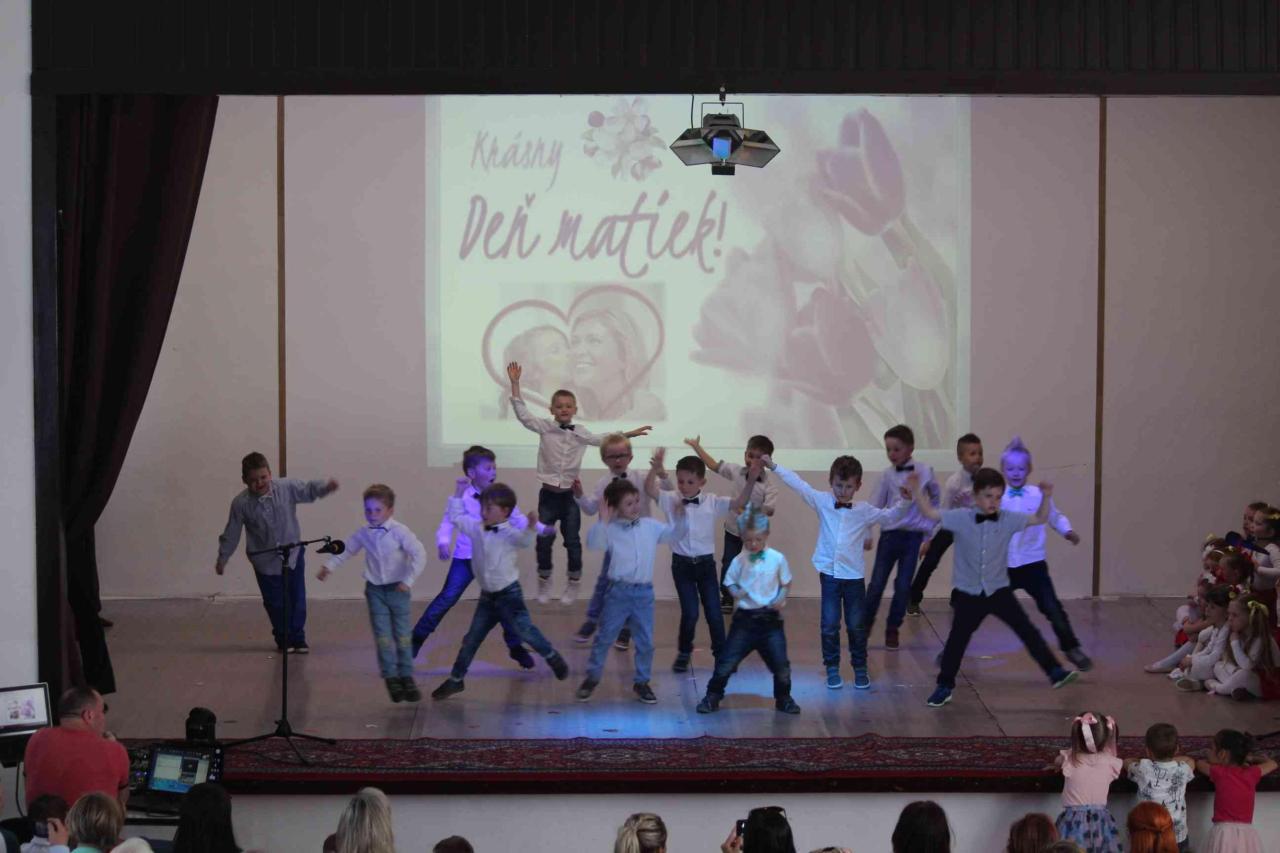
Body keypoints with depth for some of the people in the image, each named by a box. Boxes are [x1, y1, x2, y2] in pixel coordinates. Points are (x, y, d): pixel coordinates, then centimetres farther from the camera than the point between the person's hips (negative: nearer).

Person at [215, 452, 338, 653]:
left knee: (297, 600, 4)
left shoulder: (287, 488, -12)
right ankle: (283, 640, 24)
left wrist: (325, 487, -28)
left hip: (293, 555, 1)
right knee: (275, 604, 7)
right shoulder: (241, 503, -13)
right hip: (265, 562, -1)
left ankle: (297, 639, 18)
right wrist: (222, 558, 3)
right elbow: (231, 534, -4)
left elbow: (308, 489, -7)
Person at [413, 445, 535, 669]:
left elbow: (518, 520, -1)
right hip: (466, 558, -2)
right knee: (447, 598, -5)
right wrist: (443, 543, -32)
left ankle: (515, 646, 18)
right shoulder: (461, 498, -12)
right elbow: (448, 522, -14)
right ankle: (417, 638, 7)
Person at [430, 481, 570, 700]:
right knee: (471, 639, 10)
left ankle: (554, 659, 16)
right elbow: (456, 517, 17)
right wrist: (459, 493, 12)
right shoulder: (476, 528, 3)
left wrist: (531, 527, -57)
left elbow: (523, 540, -37)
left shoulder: (509, 533, -16)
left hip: (508, 593, -6)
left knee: (526, 631, -8)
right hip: (487, 595, 6)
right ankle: (455, 679, 18)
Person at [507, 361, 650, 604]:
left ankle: (573, 585, 16)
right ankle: (544, 584, 17)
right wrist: (515, 384, -18)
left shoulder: (580, 432, 4)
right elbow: (523, 415, -12)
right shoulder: (545, 427, -4)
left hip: (570, 494, 1)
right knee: (544, 541, 1)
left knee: (572, 541, 4)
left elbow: (602, 440, 12)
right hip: (549, 493, -1)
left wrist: (629, 434, 7)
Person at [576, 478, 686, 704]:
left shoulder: (651, 527, 4)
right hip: (618, 591, -3)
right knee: (605, 637, 6)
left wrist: (678, 520, -9)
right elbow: (593, 544, -22)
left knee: (645, 641, 8)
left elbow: (674, 535, 9)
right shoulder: (611, 529, -8)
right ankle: (592, 678, 20)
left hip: (644, 592, 3)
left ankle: (641, 682, 23)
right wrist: (602, 522, -32)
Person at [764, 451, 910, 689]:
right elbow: (798, 484, 2)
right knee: (829, 625, 2)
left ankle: (860, 669, 20)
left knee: (857, 626, 6)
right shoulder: (822, 502, 0)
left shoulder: (864, 511, 0)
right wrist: (774, 467, 0)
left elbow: (890, 517, 4)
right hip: (829, 573, 0)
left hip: (854, 575, 0)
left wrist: (905, 500, -12)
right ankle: (832, 669, 14)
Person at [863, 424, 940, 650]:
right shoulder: (888, 475, -1)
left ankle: (892, 629, 16)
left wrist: (930, 526, 7)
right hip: (890, 534, 0)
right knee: (877, 583, 0)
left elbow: (935, 499, 10)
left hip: (913, 536, 0)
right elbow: (875, 505, -1)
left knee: (904, 586, 2)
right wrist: (866, 533, -8)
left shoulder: (925, 472, -3)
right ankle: (865, 623, 18)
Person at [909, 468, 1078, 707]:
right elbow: (930, 513, -8)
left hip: (999, 590, 1)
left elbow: (1039, 518, 3)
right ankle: (945, 686, 17)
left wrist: (1045, 498, -12)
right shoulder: (961, 519, -9)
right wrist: (917, 490, -19)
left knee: (1027, 630, -3)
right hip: (968, 594, -1)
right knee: (958, 638, 5)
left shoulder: (1008, 520, -3)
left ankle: (1054, 671, 2)